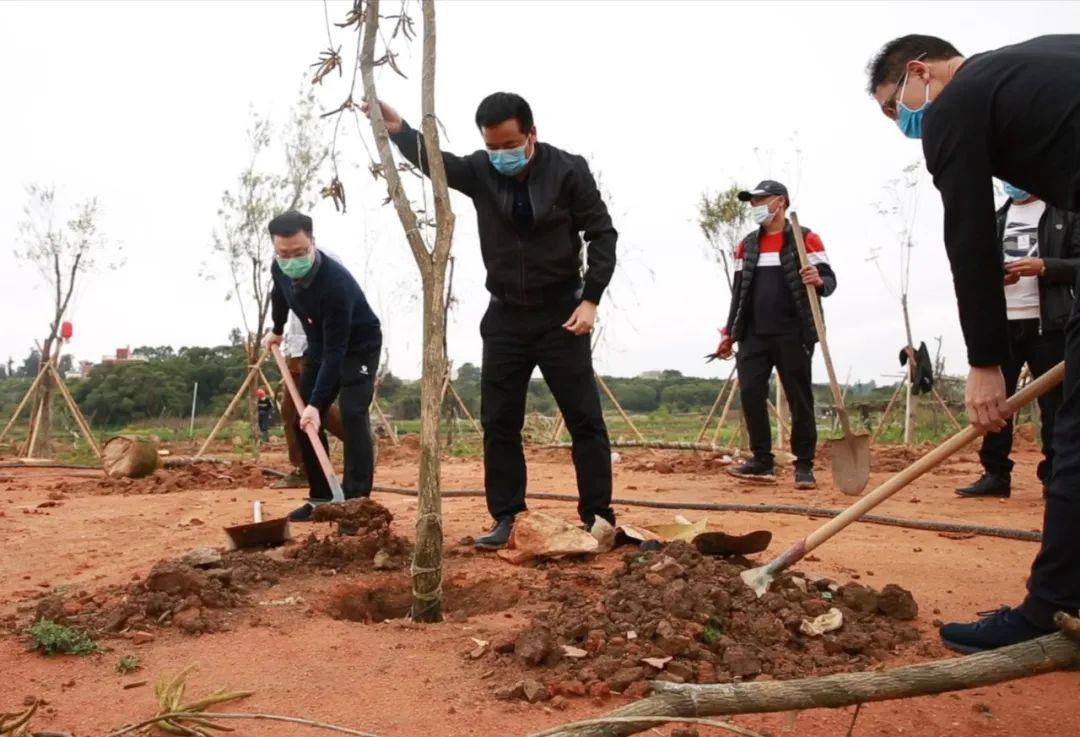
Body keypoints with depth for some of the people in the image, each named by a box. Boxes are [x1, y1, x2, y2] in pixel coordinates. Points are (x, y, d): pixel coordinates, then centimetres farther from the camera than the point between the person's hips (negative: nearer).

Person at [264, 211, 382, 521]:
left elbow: (336, 350, -37)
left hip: (358, 346, -7)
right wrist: (277, 330, 25)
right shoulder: (280, 270, -16)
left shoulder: (336, 282, -38)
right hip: (320, 346, 7)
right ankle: (321, 497, 12)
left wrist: (316, 403, -40)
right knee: (303, 420, 4)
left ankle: (356, 499, -20)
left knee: (352, 415, -22)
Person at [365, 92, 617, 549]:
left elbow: (602, 233, -7)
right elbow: (434, 160, -14)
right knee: (499, 422, 5)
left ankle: (599, 520, 10)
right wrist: (398, 130, -34)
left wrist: (591, 299, -15)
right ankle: (505, 519, 16)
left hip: (561, 314, -3)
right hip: (505, 316, 3)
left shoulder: (568, 170, -10)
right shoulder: (480, 172, -1)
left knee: (585, 420, 0)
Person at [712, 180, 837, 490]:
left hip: (793, 335, -5)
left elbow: (830, 280, -4)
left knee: (799, 399, 0)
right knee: (750, 394, -1)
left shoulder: (805, 239, 0)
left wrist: (819, 281, -28)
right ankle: (762, 461, 9)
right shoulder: (746, 245, 16)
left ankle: (804, 465, 9)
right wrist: (729, 333, 13)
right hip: (753, 336, 5)